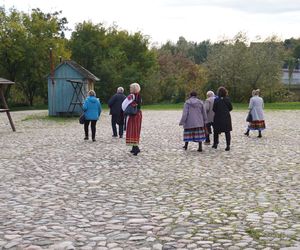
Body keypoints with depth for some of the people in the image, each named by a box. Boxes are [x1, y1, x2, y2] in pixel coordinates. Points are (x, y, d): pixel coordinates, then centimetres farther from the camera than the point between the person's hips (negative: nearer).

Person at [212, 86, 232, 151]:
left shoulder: (216, 100, -10)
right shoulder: (227, 99, -4)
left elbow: (214, 109, -8)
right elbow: (230, 108, 2)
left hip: (218, 117, -1)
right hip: (226, 117, 1)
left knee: (216, 131, 14)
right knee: (227, 131, 4)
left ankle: (215, 143, 22)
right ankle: (228, 145, -1)